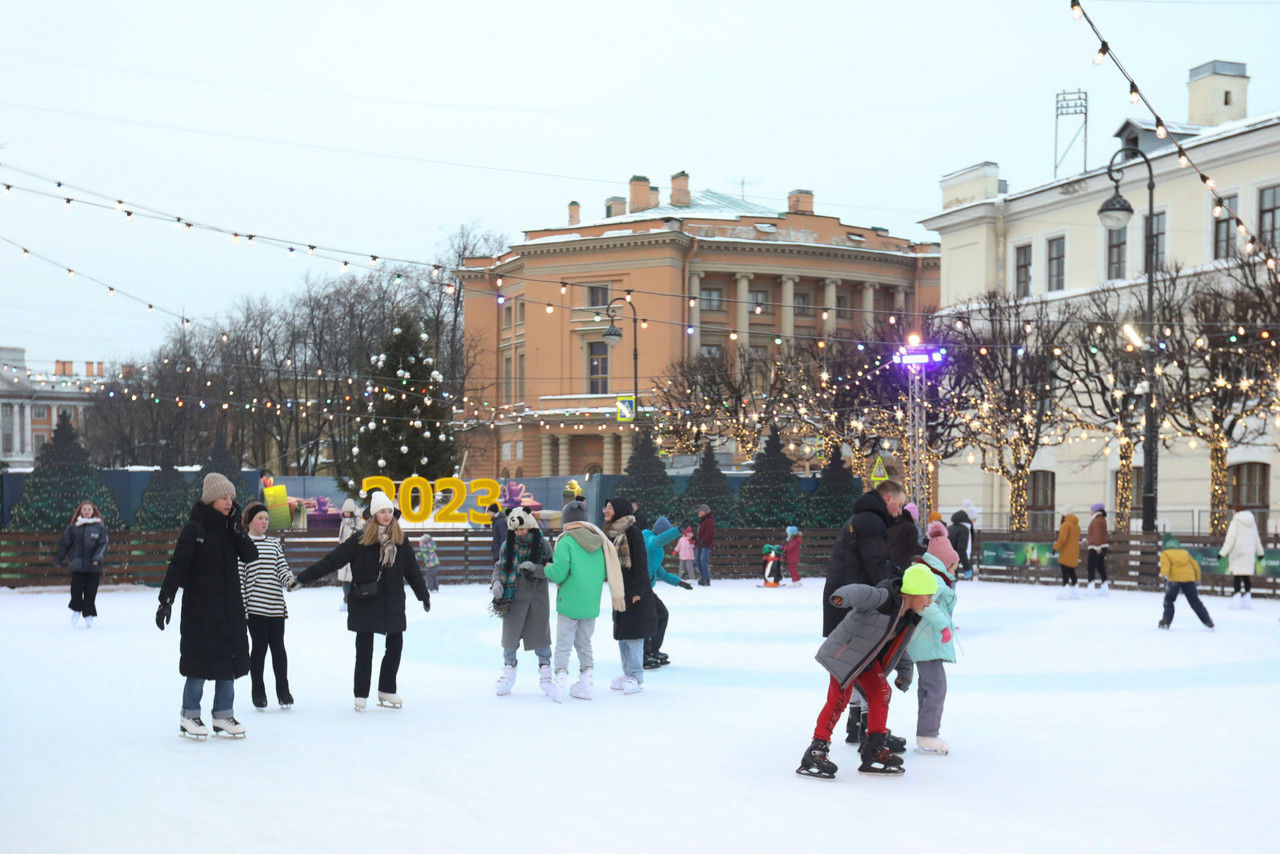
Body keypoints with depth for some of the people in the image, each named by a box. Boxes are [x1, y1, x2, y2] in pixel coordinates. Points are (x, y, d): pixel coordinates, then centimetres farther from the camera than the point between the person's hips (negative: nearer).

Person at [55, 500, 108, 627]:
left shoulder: (99, 527, 4)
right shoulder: (73, 526, 7)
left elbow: (103, 544, 0)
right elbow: (64, 543, 13)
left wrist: (98, 557, -15)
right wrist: (58, 559, 15)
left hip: (93, 565, -1)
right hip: (77, 564, 1)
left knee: (91, 591, 1)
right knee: (76, 588, -2)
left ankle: (89, 615, 13)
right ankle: (76, 610, 20)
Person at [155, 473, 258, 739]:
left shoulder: (230, 527, 7)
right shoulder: (195, 529, -10)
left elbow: (250, 556, -2)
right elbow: (177, 566, -14)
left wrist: (237, 528, -12)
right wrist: (166, 599, -21)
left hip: (230, 608, 6)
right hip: (200, 609, -6)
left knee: (229, 662, 8)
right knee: (200, 665, -2)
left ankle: (223, 716, 18)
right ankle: (189, 718, 10)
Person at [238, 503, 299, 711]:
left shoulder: (274, 543, 14)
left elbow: (282, 568, 12)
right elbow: (239, 578, -4)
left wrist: (291, 580, -11)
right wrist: (241, 607, -8)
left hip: (276, 606, 4)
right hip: (255, 606, -4)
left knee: (278, 647, 4)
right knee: (259, 647, 0)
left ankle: (283, 690, 14)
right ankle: (258, 692, 14)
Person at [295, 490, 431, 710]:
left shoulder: (400, 541, 4)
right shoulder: (360, 540, -7)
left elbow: (413, 570, 16)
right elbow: (331, 561, -6)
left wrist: (424, 596, 23)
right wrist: (302, 578, -8)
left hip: (393, 602, 4)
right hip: (365, 603, -3)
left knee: (396, 645, 5)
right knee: (364, 649, 1)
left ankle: (387, 691, 20)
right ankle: (361, 694, 13)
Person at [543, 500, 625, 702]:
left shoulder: (566, 541, -14)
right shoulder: (599, 540, 4)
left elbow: (558, 574, -18)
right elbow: (605, 574, 5)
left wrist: (548, 568, 2)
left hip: (569, 603, -5)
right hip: (591, 604, 5)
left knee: (563, 644, 4)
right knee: (584, 643, 18)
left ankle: (561, 676, -11)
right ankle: (586, 682, 15)